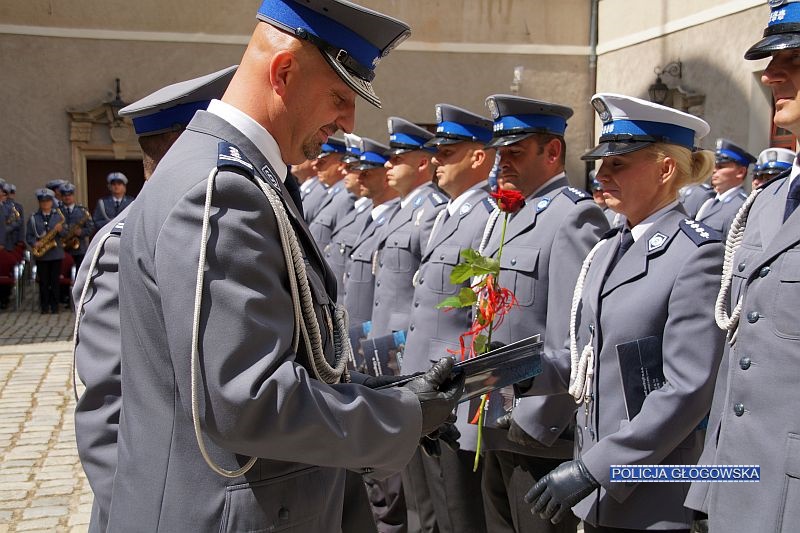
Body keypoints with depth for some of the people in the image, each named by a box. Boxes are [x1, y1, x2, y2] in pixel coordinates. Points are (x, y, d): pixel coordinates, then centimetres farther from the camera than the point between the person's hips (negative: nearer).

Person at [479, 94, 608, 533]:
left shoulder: (574, 217, -15)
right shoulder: (504, 215, 14)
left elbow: (574, 343, -22)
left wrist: (534, 424, -19)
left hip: (541, 436, -9)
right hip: (495, 430, 9)